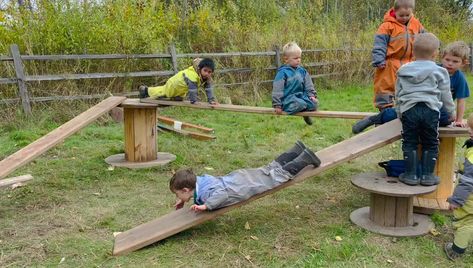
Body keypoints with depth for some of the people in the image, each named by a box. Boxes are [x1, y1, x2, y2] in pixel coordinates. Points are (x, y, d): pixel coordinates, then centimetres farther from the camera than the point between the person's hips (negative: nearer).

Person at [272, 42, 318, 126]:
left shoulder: (302, 71, 10)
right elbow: (278, 90, -9)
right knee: (300, 104, -36)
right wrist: (277, 105, -11)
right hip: (288, 99, -7)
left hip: (301, 96, 7)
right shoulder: (283, 72, -9)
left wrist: (312, 95, 4)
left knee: (314, 104, -12)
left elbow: (308, 85, 18)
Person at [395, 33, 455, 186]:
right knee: (430, 144, 9)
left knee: (409, 143, 8)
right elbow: (445, 95, 11)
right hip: (430, 110, -1)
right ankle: (427, 175, 11)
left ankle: (410, 174, 8)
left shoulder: (403, 71, 12)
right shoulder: (439, 72, 5)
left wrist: (399, 112, 27)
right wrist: (451, 112, 25)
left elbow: (398, 94, 17)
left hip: (408, 110, 1)